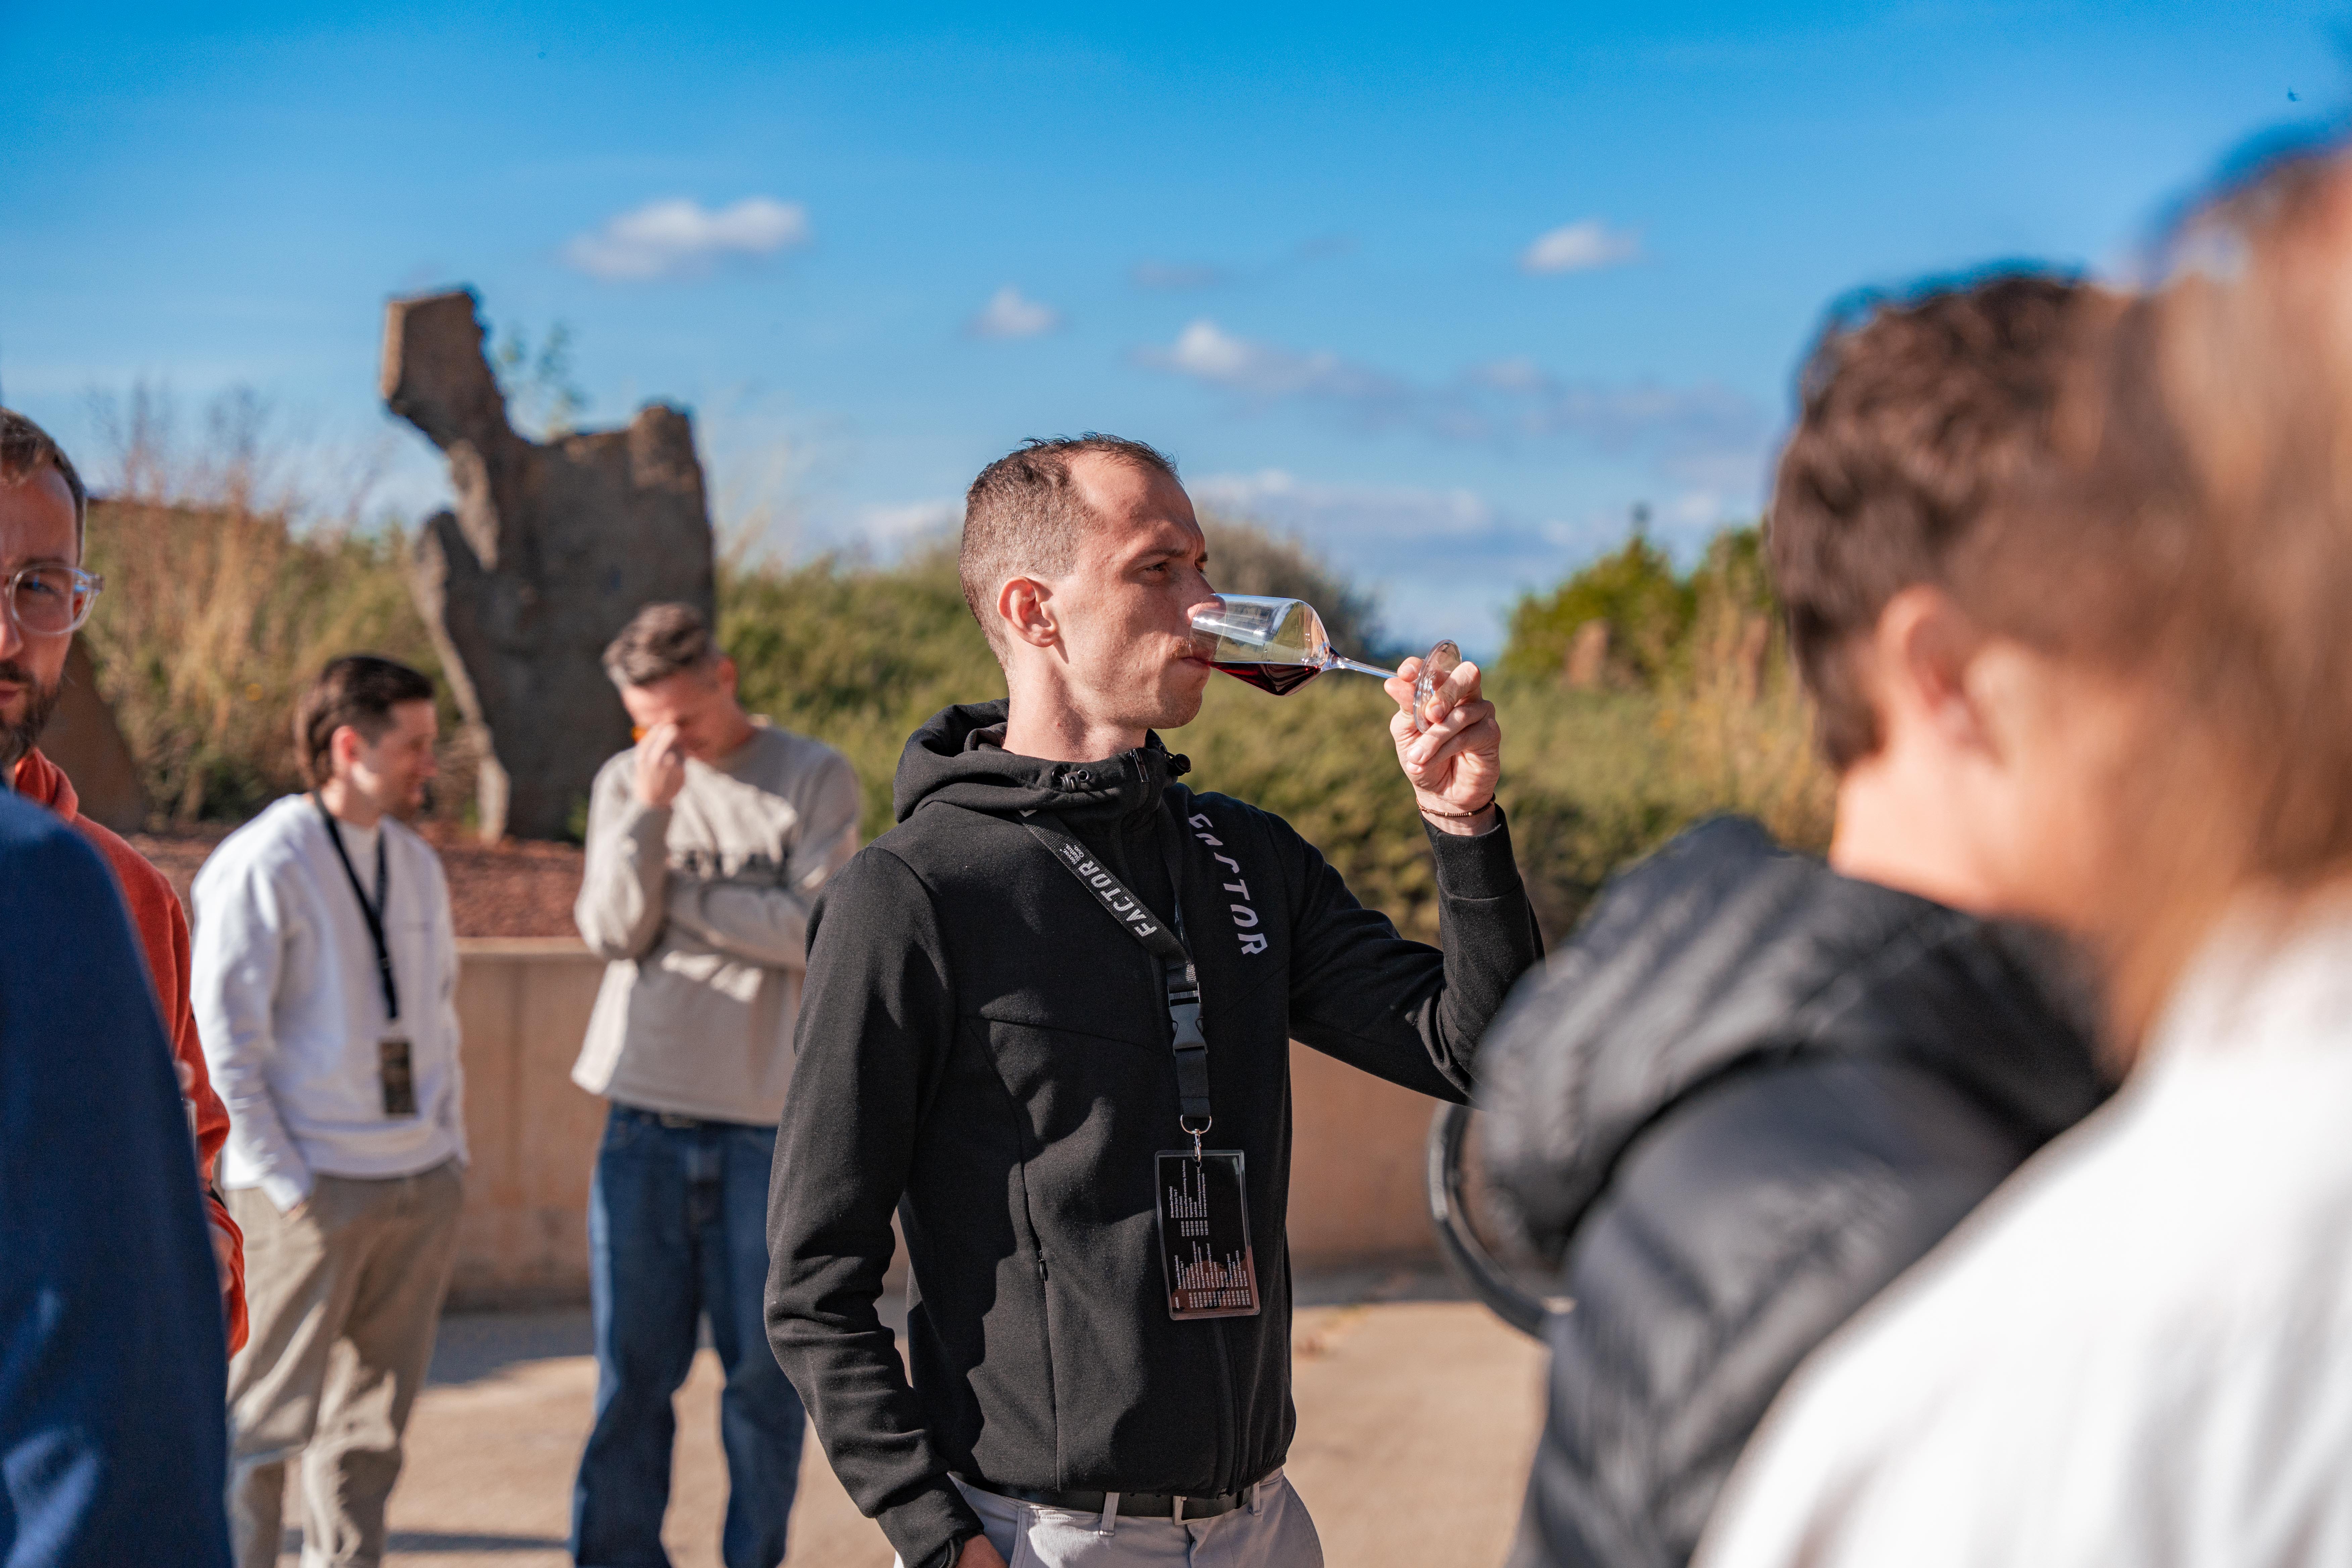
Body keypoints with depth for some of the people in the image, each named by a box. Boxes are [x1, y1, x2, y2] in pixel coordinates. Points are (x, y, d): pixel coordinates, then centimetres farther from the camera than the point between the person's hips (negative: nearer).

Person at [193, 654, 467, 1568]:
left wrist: (450, 1146, 12)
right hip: (311, 1190, -7)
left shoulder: (416, 864, 13)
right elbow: (221, 1040, -12)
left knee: (372, 1422, 12)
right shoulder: (262, 865, -10)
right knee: (264, 1422, -3)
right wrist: (286, 1183, -14)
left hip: (421, 1187, 7)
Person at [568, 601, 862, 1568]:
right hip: (647, 1120, 2)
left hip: (771, 1124, -2)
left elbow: (815, 931, -10)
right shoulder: (624, 786, 9)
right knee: (632, 1369, 4)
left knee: (767, 1367, 4)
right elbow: (613, 933, -2)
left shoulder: (816, 779, 1)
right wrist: (649, 812, -12)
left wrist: (679, 894, -4)